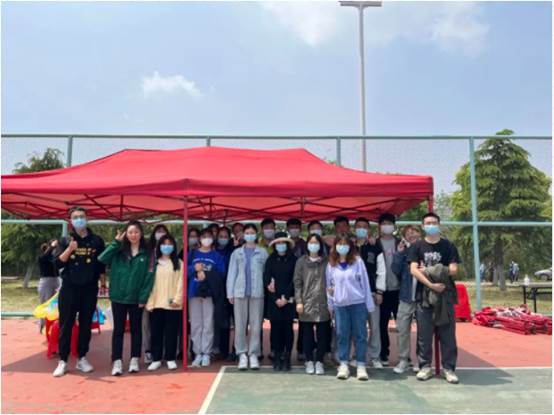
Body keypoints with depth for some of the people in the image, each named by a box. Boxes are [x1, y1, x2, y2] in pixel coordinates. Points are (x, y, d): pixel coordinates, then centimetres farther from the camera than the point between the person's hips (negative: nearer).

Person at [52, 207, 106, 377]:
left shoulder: (96, 241, 4)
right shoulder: (65, 241, 3)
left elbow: (102, 264, 8)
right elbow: (57, 263, -7)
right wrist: (70, 249, -22)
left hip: (89, 289, 1)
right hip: (69, 288, -1)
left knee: (86, 324, 8)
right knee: (65, 325, 2)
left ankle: (82, 358, 19)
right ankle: (62, 361, 10)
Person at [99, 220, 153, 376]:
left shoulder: (146, 253, 0)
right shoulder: (119, 251, 3)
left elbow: (148, 276, -3)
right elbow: (101, 259, -13)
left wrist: (144, 297, -9)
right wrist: (116, 242, -15)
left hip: (136, 298, 0)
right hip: (118, 296, 1)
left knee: (136, 329, 10)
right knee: (118, 329, 5)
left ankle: (134, 360, 20)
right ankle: (117, 362, 10)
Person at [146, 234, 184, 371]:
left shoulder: (179, 263, 5)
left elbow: (180, 283, -1)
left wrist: (177, 299, -11)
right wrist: (149, 302, -4)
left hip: (173, 304, -1)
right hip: (156, 303, 2)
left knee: (171, 332, 4)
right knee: (156, 332, 6)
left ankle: (170, 359, 14)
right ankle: (156, 359, 15)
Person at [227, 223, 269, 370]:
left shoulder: (262, 252, 7)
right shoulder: (237, 253, 10)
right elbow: (231, 273, 8)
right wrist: (230, 293, 2)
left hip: (257, 292, -1)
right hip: (240, 292, 1)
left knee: (256, 325, 2)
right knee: (240, 325, 2)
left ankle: (253, 354, 11)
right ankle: (242, 354, 12)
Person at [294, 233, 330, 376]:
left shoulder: (326, 262, 6)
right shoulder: (301, 262, 5)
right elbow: (297, 282, 3)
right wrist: (299, 301, -5)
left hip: (323, 303, 0)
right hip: (307, 303, 0)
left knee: (323, 334, 4)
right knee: (307, 334, 5)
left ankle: (319, 361, 16)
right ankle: (309, 361, 18)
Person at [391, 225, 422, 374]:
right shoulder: (404, 252, 7)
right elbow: (395, 270, -3)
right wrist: (399, 253, -9)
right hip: (406, 296, 2)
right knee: (402, 329, 4)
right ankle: (403, 359, 16)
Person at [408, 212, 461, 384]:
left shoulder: (448, 246, 6)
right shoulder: (417, 246, 5)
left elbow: (453, 270, -3)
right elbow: (413, 270, -5)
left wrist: (428, 270, -8)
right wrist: (431, 285, -17)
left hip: (445, 295, 0)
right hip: (424, 295, 0)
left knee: (447, 333, 2)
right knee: (424, 334, 4)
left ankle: (448, 368, 12)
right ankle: (425, 367, 15)